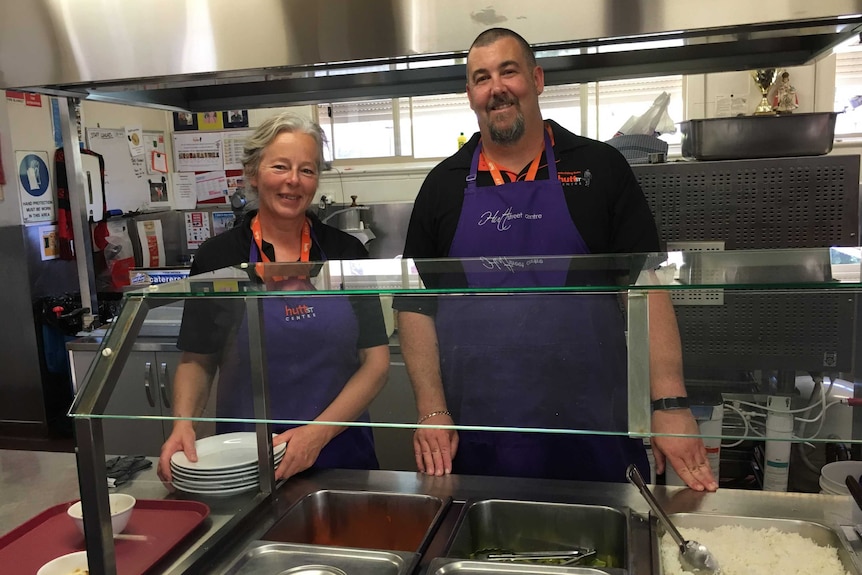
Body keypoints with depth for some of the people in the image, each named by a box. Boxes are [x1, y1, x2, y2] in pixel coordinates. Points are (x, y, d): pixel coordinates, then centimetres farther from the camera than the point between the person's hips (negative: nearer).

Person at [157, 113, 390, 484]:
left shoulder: (346, 252, -1)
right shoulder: (218, 257, -1)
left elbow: (375, 362, -2)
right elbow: (196, 361, 6)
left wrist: (318, 432, -14)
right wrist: (183, 423, -13)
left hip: (341, 451, 0)